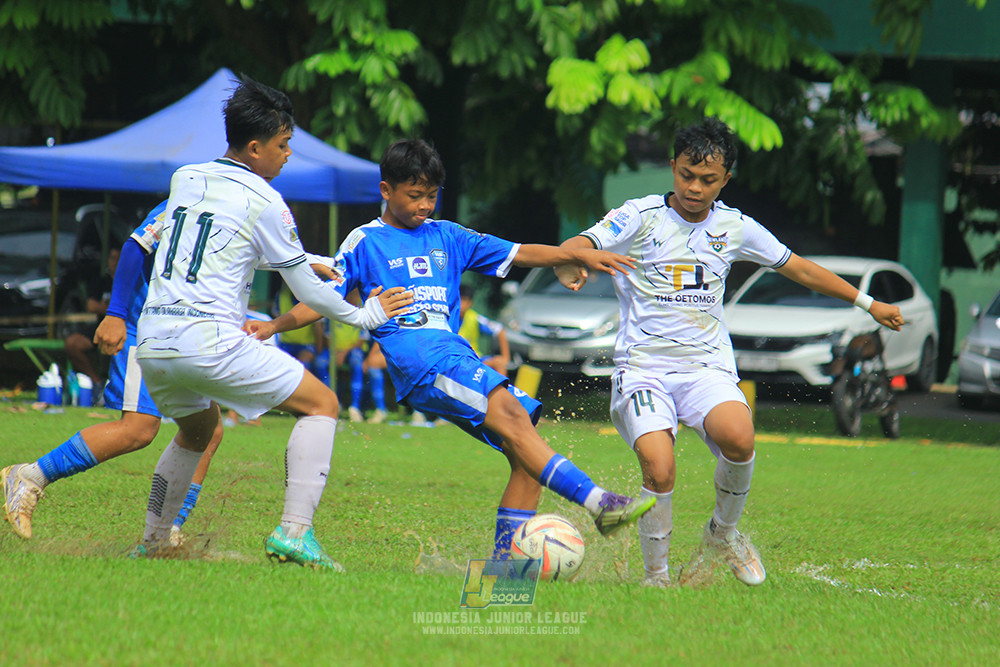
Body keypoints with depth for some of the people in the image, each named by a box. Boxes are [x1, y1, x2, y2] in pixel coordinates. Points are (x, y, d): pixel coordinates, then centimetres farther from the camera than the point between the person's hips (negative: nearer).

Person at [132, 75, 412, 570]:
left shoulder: (184, 179, 15)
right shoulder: (263, 202, -4)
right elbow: (307, 291, 2)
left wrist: (310, 263, 37)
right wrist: (364, 315, 20)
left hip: (152, 341, 7)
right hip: (210, 341, -7)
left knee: (196, 431, 34)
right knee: (321, 405, 4)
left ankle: (152, 544, 32)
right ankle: (294, 532, -10)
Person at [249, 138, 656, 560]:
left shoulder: (446, 237, 24)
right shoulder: (365, 242, 12)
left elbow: (515, 254, 22)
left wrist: (578, 255, 11)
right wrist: (274, 325, -3)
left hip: (459, 357, 7)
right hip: (416, 359, -7)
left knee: (526, 453, -8)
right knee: (509, 413, -27)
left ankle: (505, 556, -6)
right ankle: (596, 502, -39)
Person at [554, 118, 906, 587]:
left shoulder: (735, 227, 8)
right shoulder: (641, 217, -2)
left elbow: (798, 268, 22)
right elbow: (575, 248, -15)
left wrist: (868, 304, 27)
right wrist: (569, 266, -40)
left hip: (707, 364, 2)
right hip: (643, 364, -2)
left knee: (738, 438, -29)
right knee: (658, 469, -25)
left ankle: (723, 532, 1)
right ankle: (655, 576, -3)